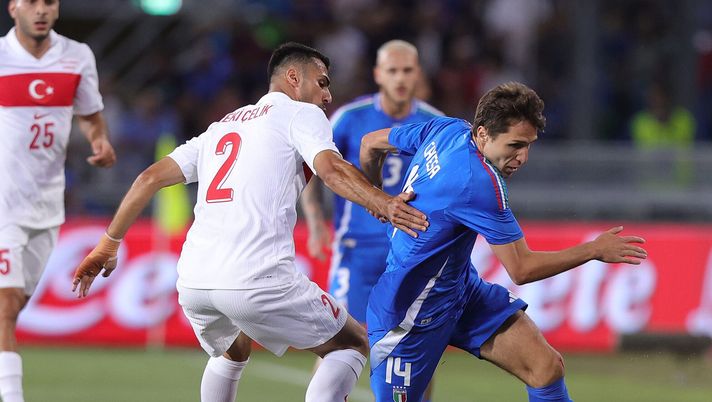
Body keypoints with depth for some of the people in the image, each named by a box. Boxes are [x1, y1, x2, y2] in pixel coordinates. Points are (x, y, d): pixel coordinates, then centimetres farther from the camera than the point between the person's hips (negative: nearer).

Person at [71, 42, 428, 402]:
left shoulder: (221, 126, 27)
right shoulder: (301, 113, 9)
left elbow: (150, 179, 22)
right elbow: (331, 170, -11)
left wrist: (108, 245, 28)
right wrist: (383, 204, -24)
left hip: (192, 283, 7)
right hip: (255, 281, -6)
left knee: (232, 352, 37)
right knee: (353, 345, 11)